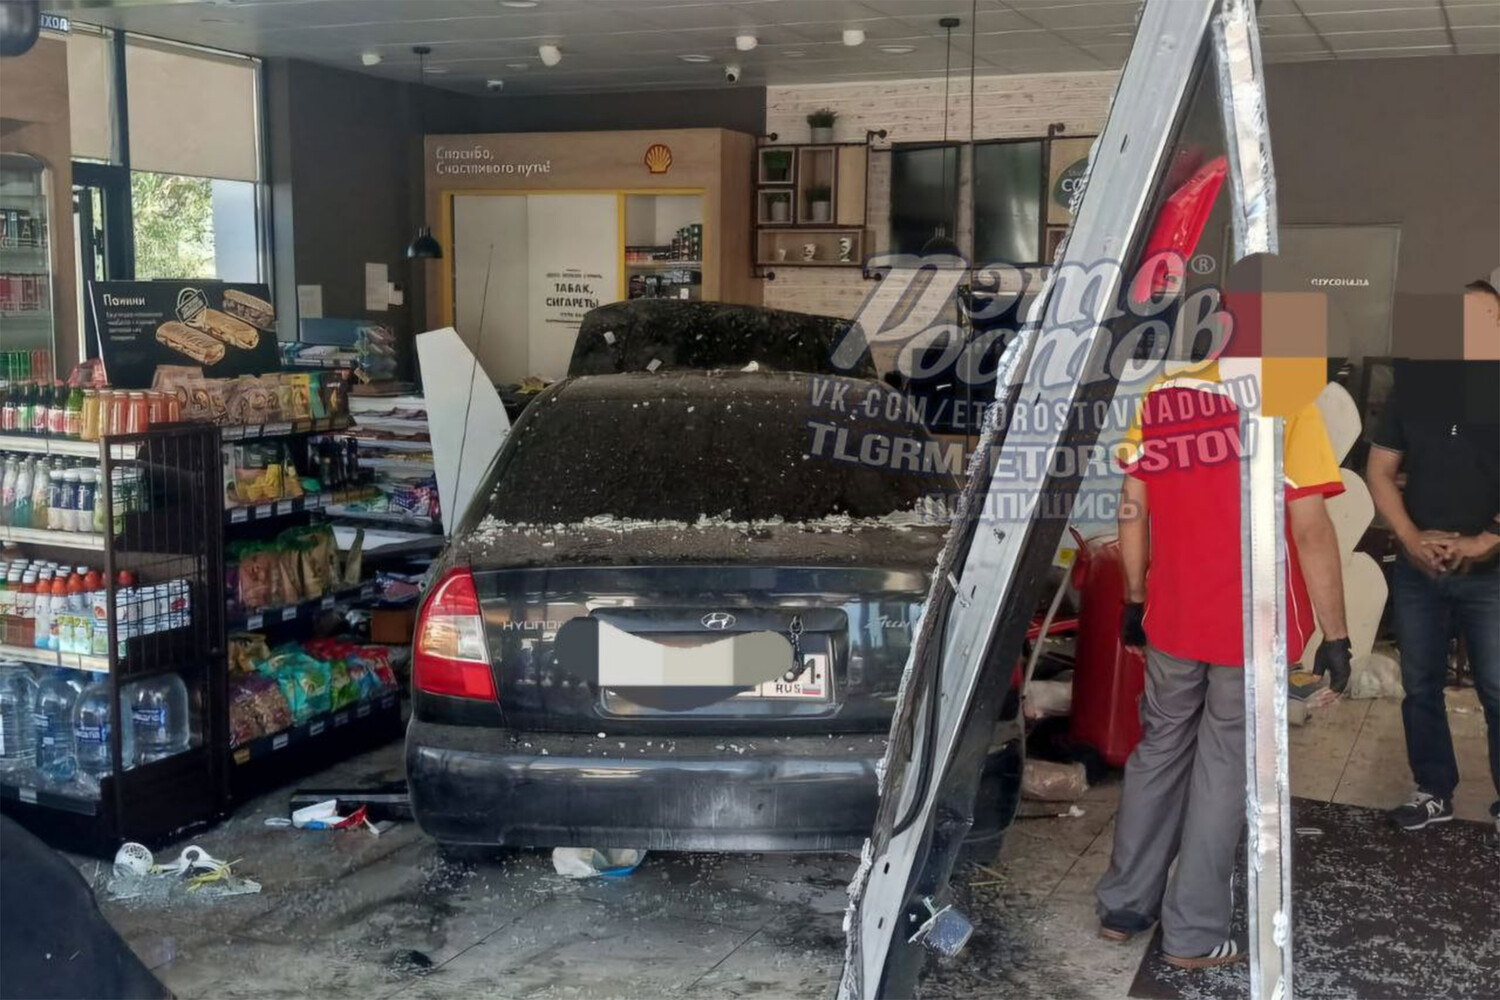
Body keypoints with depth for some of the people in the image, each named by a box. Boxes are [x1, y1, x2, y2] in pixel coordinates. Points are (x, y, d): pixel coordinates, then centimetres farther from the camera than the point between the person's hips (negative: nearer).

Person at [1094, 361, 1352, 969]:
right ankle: (1194, 933, 15)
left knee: (1158, 753, 18)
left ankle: (1123, 906, 26)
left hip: (1173, 620, 4)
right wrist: (1336, 634, -7)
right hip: (1253, 626, -4)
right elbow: (1311, 532, -14)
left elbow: (1133, 512, 7)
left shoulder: (1159, 398, 3)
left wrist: (1135, 601, 18)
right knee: (1224, 771, 6)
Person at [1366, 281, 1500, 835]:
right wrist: (1411, 537, -6)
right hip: (1417, 568, 3)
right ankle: (1434, 791, 25)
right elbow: (1379, 470, 7)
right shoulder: (1414, 378, 4)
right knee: (1420, 686, 11)